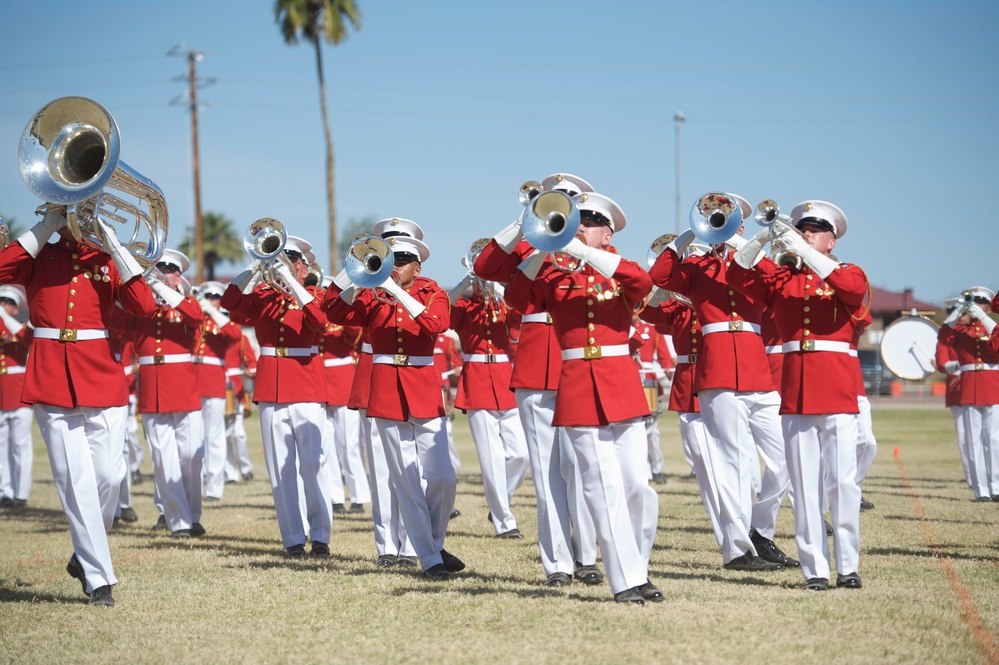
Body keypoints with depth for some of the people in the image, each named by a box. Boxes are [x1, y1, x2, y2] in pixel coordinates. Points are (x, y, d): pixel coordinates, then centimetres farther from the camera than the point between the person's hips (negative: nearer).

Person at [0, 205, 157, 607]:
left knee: (109, 476, -3)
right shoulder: (38, 257, 9)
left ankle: (86, 555, 22)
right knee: (76, 480, -5)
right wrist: (43, 230, -9)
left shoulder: (107, 261, 9)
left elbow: (145, 306, -7)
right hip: (51, 380, -1)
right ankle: (98, 580, -1)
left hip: (103, 378, 1)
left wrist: (114, 246, -8)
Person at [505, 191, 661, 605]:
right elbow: (517, 298, -5)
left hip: (621, 386, 0)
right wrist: (543, 252, -16)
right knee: (604, 487, -4)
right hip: (577, 389, 0)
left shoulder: (619, 275, 8)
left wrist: (583, 252, -22)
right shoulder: (557, 279, 11)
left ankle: (638, 569, 15)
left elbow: (643, 283, -16)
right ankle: (626, 581, -2)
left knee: (636, 483, -2)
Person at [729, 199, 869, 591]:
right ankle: (814, 569, 3)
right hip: (795, 393, 3)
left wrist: (804, 251, -19)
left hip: (838, 393, -2)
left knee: (842, 481, -5)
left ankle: (848, 566, 1)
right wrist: (763, 239, -11)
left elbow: (852, 287, -15)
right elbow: (739, 275, 3)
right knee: (805, 485, 1)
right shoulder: (783, 279, 15)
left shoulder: (850, 274, 8)